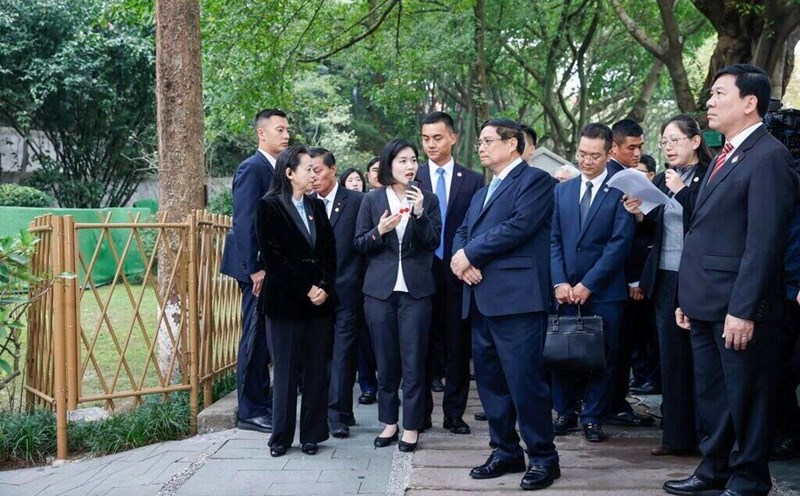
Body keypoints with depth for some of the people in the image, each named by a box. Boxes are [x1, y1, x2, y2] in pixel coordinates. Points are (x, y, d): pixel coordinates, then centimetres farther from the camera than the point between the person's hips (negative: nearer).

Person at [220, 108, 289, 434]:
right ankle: (250, 412, 5)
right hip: (257, 268, -9)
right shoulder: (252, 168, -12)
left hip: (271, 267, 9)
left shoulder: (275, 169, 14)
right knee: (256, 337, -3)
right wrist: (255, 269, -22)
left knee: (265, 338, 15)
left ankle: (262, 403, 25)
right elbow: (244, 222, -19)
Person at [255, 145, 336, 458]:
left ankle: (312, 434, 14)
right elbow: (273, 258, -10)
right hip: (286, 302, -5)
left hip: (319, 301, 5)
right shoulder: (269, 207, -4)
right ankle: (282, 436, 12)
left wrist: (325, 287, -5)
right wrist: (306, 289, -12)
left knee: (316, 370, 5)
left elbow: (330, 252, 10)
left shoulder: (317, 207, 13)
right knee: (286, 370, 2)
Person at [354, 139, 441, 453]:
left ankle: (412, 427, 7)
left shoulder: (428, 200, 5)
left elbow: (433, 243, -1)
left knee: (413, 363, -1)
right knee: (386, 361, 7)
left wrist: (420, 214, -16)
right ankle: (389, 422, 19)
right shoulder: (372, 200, 5)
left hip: (415, 290, -1)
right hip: (380, 289, 1)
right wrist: (379, 231, -14)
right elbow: (360, 245, 6)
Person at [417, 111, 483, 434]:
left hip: (458, 273, 0)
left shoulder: (473, 181, 4)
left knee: (458, 346, 6)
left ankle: (454, 414, 16)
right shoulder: (412, 179, 3)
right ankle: (421, 413, 17)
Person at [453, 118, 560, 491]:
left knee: (525, 379, -8)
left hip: (516, 297, -9)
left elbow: (519, 226, -15)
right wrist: (459, 257, -4)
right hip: (481, 298, 9)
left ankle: (543, 457, 3)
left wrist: (469, 254, -9)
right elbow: (462, 232, 20)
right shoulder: (482, 192, 26)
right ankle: (505, 451, 21)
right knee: (490, 379, 11)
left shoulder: (535, 180, -2)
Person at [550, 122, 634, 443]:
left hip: (603, 289, -3)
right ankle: (565, 413, 18)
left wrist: (587, 284, -12)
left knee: (602, 355, 2)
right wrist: (559, 282, -6)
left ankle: (593, 418, 12)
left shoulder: (620, 192, -3)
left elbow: (619, 243, -9)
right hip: (565, 288, 3)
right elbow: (553, 239, 7)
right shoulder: (562, 191, 11)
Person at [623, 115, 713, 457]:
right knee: (672, 357, 9)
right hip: (666, 279, 6)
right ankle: (677, 435, 16)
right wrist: (639, 214, -3)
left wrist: (682, 191, -20)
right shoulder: (662, 180, 13)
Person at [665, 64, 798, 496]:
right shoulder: (725, 157, 17)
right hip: (706, 303, 9)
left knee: (745, 396, 3)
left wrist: (743, 310, -22)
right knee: (711, 393, 18)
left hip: (737, 307, -9)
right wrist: (689, 298, 16)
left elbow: (764, 242, -20)